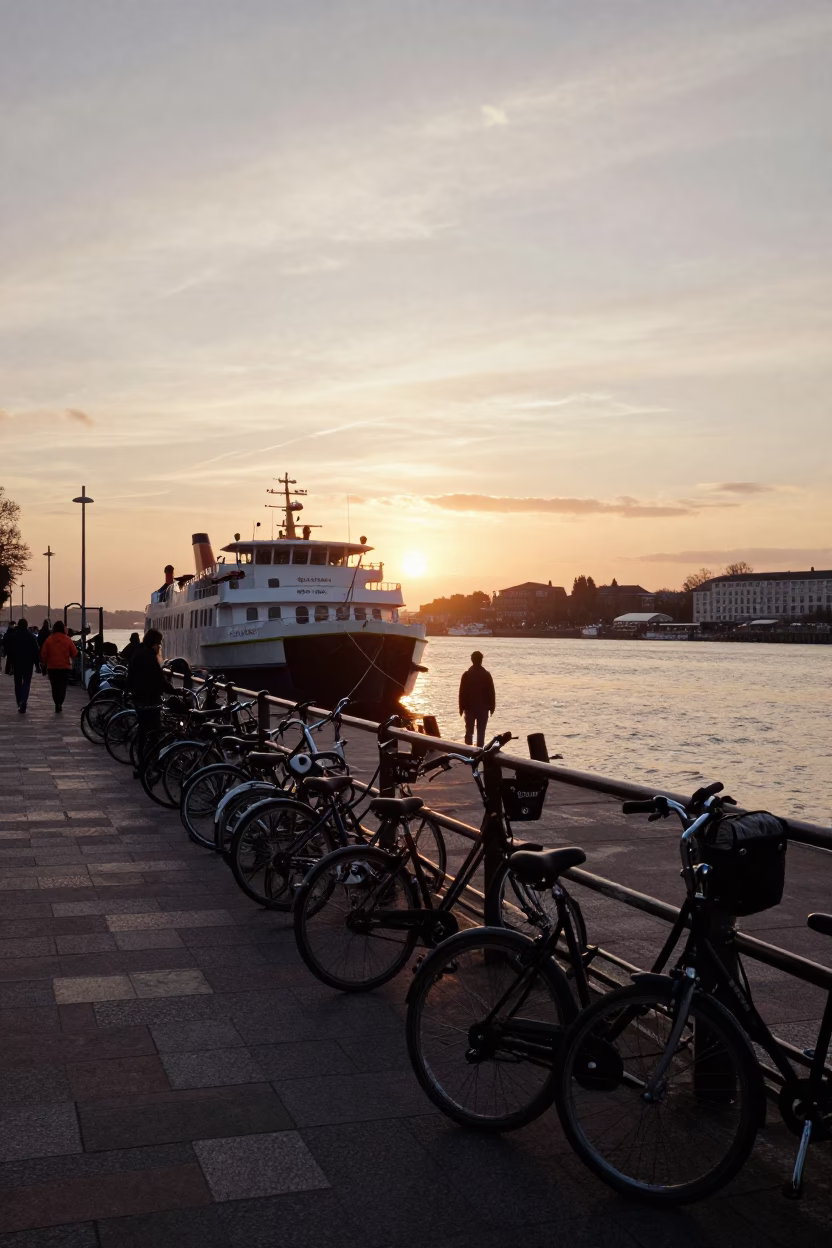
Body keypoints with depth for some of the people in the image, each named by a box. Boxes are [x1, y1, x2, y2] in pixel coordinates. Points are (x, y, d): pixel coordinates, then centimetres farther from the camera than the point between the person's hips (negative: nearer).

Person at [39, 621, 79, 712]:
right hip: (65, 667, -1)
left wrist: (43, 663, 13)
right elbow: (75, 654, -4)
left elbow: (43, 654, -3)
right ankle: (59, 704, -15)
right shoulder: (67, 640, -7)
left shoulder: (49, 639, -5)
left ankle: (57, 704, 19)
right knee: (62, 687, 1)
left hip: (52, 667, 1)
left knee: (54, 687, 14)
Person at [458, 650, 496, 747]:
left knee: (469, 732, 9)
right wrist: (492, 707, 6)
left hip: (469, 707, 1)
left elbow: (462, 692, -2)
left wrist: (461, 707, 4)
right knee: (481, 732, 4)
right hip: (483, 707, -1)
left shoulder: (466, 674, -4)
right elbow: (491, 692, -2)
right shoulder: (486, 675, -5)